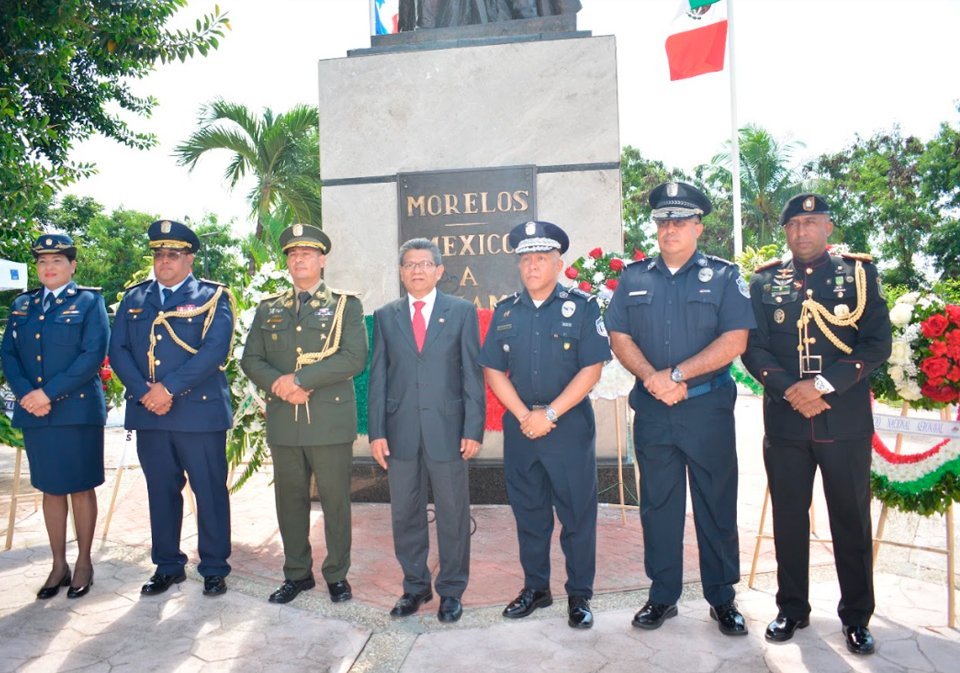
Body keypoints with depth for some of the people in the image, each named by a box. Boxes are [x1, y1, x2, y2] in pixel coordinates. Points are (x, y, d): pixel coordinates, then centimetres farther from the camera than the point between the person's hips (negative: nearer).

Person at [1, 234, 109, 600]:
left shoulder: (89, 301, 0)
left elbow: (93, 355, -11)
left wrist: (50, 393, -17)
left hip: (78, 410, -4)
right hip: (34, 413, 4)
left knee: (81, 488, 4)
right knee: (50, 489, 10)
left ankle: (83, 563, 17)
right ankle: (59, 565, 21)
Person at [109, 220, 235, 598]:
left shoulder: (212, 297, 1)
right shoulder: (134, 298, 14)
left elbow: (215, 350, -12)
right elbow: (118, 351, 6)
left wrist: (169, 388, -17)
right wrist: (144, 392, -10)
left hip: (200, 411, -4)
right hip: (148, 412, 4)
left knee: (210, 492, 3)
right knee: (161, 492, 13)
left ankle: (214, 568, 16)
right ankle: (167, 566, 27)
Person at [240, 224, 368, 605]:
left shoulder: (346, 305, 3)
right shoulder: (268, 310, 15)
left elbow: (354, 359, -10)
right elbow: (250, 360, 8)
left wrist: (298, 378, -15)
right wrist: (277, 384, -12)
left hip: (331, 422, -3)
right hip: (283, 423, 4)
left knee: (336, 501, 4)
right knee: (290, 500, 11)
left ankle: (337, 574, 20)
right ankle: (297, 574, 27)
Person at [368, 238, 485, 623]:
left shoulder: (462, 312, 3)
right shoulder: (385, 316, 9)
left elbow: (472, 373, -1)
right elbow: (378, 377, 6)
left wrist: (474, 429, -7)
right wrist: (376, 431, -1)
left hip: (447, 429, -2)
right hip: (400, 430, 2)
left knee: (453, 515, 7)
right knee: (405, 515, 11)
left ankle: (451, 591, 24)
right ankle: (415, 587, 29)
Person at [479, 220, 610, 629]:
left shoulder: (581, 307, -3)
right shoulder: (505, 312, 8)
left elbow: (592, 369, -9)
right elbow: (493, 370, 5)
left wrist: (549, 414, -14)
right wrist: (525, 415, -7)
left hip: (570, 425, -3)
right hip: (519, 425, 4)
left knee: (577, 514, 3)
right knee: (528, 512, 13)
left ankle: (579, 595, 19)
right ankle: (535, 588, 28)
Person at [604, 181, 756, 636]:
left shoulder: (723, 277, 1)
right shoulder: (633, 279, 9)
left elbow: (735, 340, -9)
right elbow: (619, 337, 3)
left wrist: (678, 373, -16)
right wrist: (653, 378, -13)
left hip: (709, 409, -2)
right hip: (651, 410, 2)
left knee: (717, 506, 6)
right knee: (657, 505, 10)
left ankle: (722, 599, 21)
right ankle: (662, 596, 23)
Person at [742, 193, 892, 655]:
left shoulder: (859, 274, 4)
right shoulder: (764, 282, 7)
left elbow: (878, 343, -4)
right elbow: (753, 347, 1)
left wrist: (825, 384, -16)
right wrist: (790, 391, -14)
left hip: (846, 422, -1)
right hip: (784, 422, 1)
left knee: (851, 519, 8)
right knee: (789, 518, 10)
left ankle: (856, 616, 24)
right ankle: (792, 609, 26)